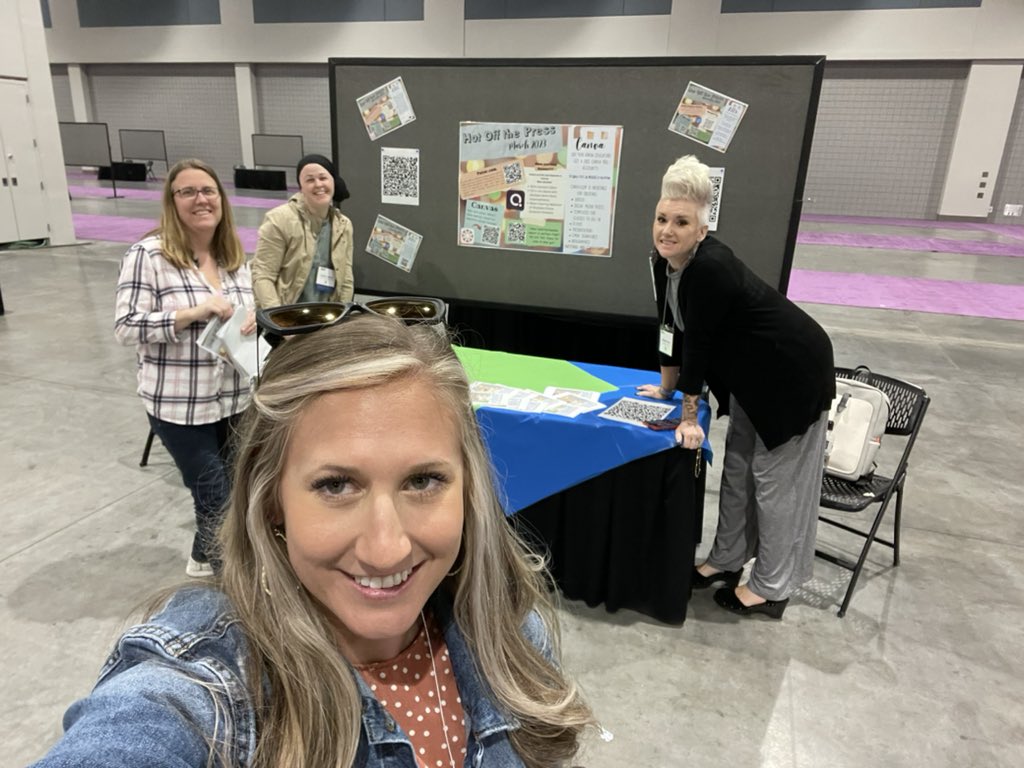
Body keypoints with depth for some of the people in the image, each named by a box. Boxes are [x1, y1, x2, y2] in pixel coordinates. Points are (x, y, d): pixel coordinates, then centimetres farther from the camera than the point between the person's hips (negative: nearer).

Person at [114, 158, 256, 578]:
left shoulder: (234, 255, 7)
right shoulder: (149, 254, -11)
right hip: (180, 406, -6)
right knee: (217, 498, 0)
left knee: (238, 491, 19)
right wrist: (192, 313, -24)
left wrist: (252, 321, -7)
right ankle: (210, 561, 28)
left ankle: (208, 559, 45)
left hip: (236, 399, 6)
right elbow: (126, 326, -14)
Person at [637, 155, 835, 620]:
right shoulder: (663, 260, -5)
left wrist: (689, 416, -16)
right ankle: (727, 560, 34)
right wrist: (666, 387, 14)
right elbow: (673, 328, 6)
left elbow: (699, 341, -25)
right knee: (738, 466, 17)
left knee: (775, 477, 2)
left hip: (792, 372, -9)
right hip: (750, 373, 9)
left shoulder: (710, 269, -31)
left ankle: (772, 590, 18)